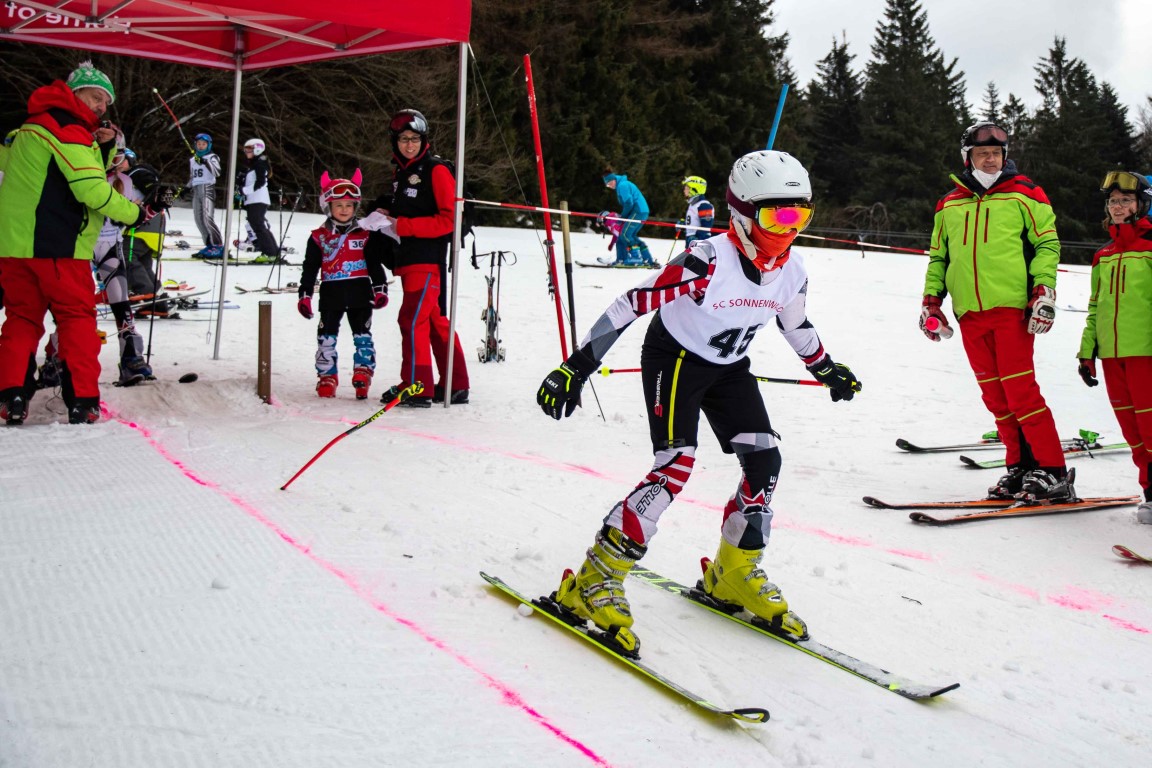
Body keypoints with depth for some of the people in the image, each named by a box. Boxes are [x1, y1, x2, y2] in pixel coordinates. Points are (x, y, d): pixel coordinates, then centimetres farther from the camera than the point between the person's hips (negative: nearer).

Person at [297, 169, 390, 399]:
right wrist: (305, 295, 1)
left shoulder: (363, 235, 4)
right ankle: (327, 376, 11)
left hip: (360, 294, 0)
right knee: (327, 337, 4)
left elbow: (375, 264, 7)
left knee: (362, 336, 1)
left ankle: (362, 375, 5)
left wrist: (380, 289, -1)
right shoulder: (319, 237, 3)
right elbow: (310, 268, 5)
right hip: (331, 294, 0)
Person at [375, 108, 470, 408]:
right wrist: (386, 218, 4)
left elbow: (449, 219, -15)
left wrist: (401, 225, -17)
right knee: (434, 320, 12)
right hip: (408, 259, 9)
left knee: (412, 319, -11)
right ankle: (455, 387, 19)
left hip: (428, 259, -9)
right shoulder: (400, 172, 17)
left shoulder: (436, 170, -8)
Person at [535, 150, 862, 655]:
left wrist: (827, 371, 26)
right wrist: (577, 367, -31)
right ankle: (594, 582, -14)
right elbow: (630, 304, -29)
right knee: (677, 464, -23)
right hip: (674, 357, -7)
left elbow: (795, 324, 13)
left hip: (729, 367, 7)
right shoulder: (709, 261, -30)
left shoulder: (792, 272, -9)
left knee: (765, 463, -5)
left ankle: (733, 576, 15)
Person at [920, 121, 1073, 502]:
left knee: (1020, 389, -12)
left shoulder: (1024, 195, 6)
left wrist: (1044, 292, -7)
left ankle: (1053, 472, -6)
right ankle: (1020, 467, 13)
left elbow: (1047, 243, 4)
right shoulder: (949, 205, 17)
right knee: (994, 396, 5)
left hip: (1011, 308, -5)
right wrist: (931, 301, 14)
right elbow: (938, 256, 23)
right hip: (969, 313, 5)